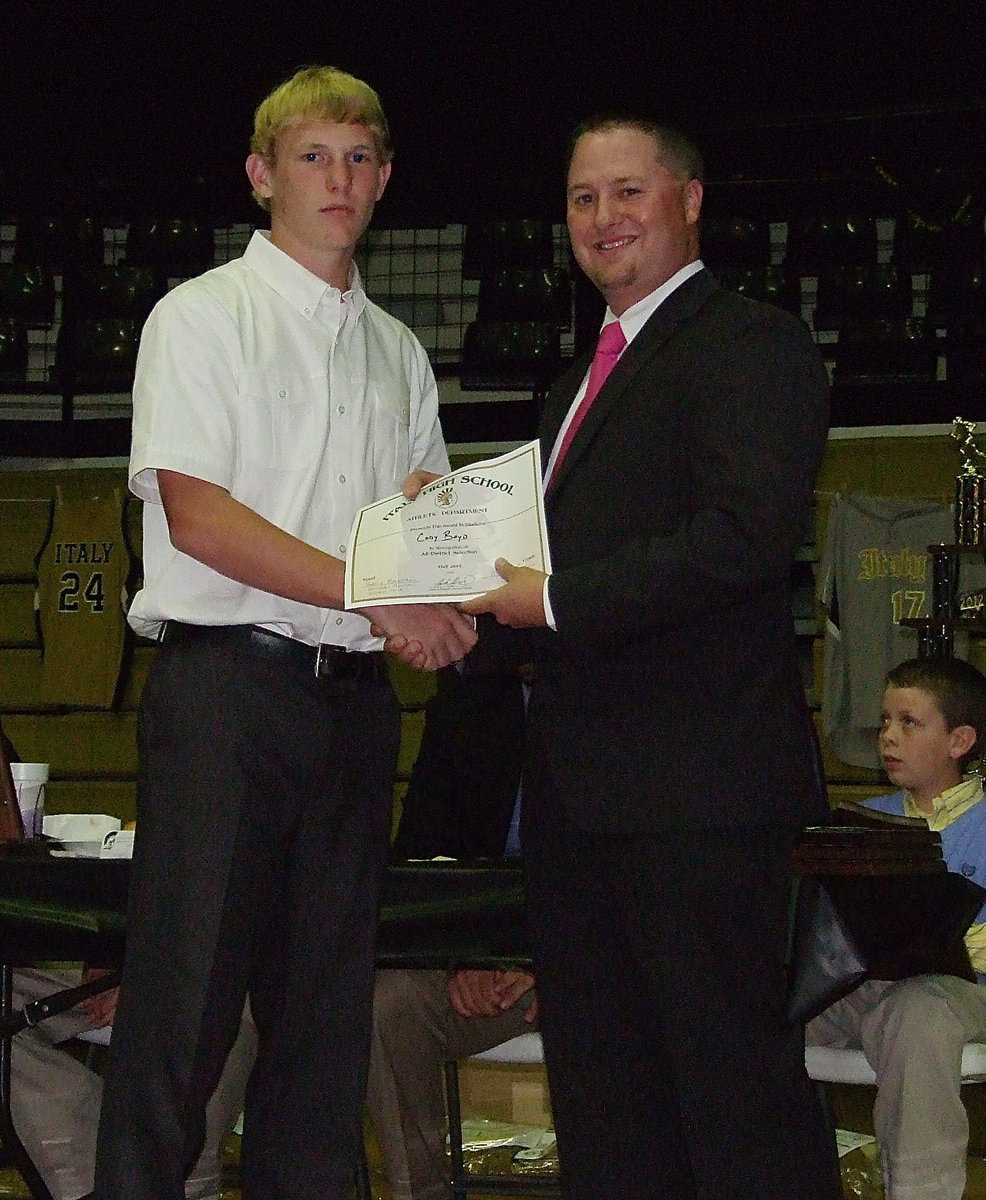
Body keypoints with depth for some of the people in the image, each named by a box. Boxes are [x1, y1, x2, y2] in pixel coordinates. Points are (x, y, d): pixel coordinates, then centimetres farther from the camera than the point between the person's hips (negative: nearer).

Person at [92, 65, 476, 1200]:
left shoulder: (397, 351, 18)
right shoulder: (203, 316, 1)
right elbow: (196, 514, -10)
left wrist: (442, 602, -2)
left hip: (353, 692, 6)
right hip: (224, 681, -6)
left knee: (325, 1002, 7)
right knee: (185, 991, -8)